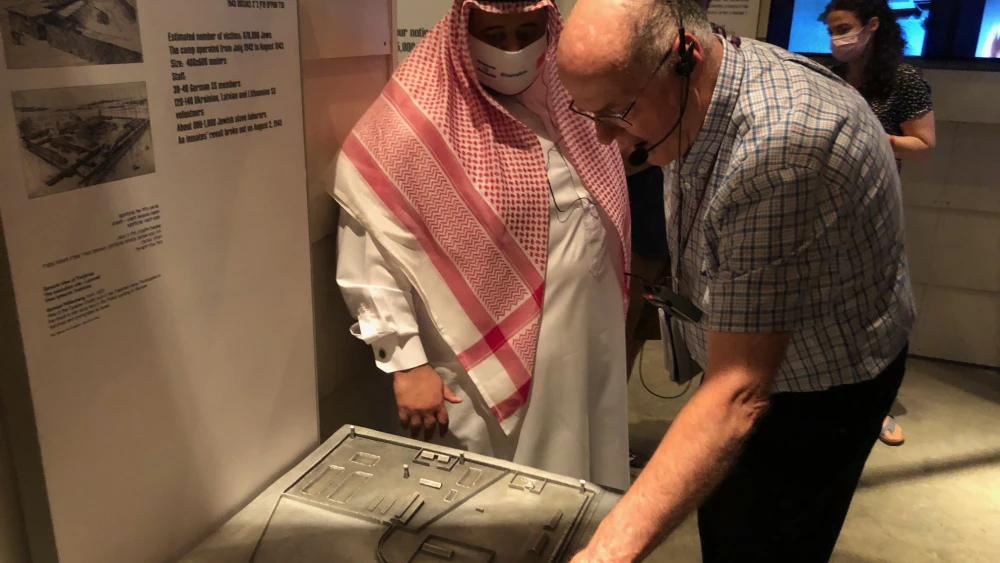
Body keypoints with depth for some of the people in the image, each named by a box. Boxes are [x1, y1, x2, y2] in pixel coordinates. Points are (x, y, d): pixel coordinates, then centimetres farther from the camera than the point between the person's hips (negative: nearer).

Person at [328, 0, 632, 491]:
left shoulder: (571, 97, 2)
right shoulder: (415, 123, -17)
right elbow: (367, 251, -16)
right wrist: (406, 362, -16)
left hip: (586, 357, 6)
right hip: (487, 374, -5)